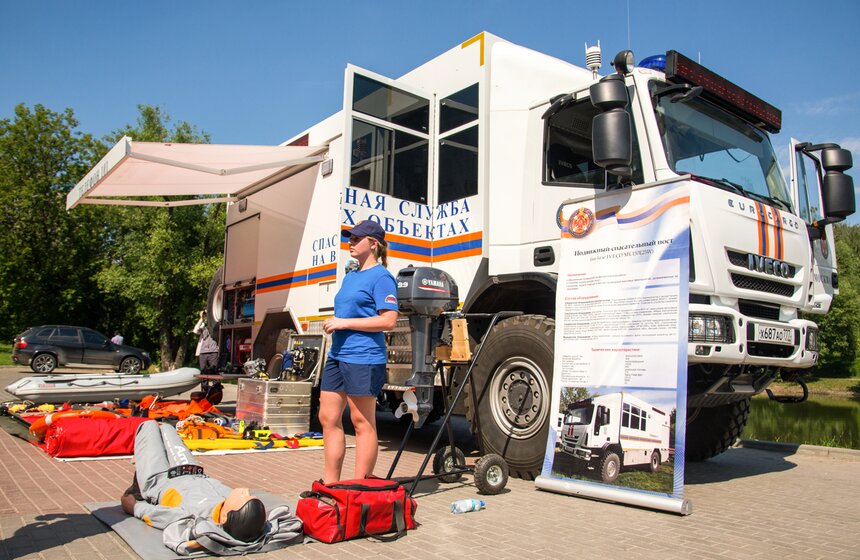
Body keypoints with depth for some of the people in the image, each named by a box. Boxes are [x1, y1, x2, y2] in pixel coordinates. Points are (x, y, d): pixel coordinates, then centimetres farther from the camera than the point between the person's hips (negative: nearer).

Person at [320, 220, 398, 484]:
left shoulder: (381, 277, -8)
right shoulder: (349, 277, 20)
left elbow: (388, 320, -17)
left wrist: (344, 323, -17)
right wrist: (333, 323, 11)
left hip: (363, 357, -10)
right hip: (337, 354, 10)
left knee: (363, 423, 0)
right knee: (328, 418, 10)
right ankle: (330, 485, 21)